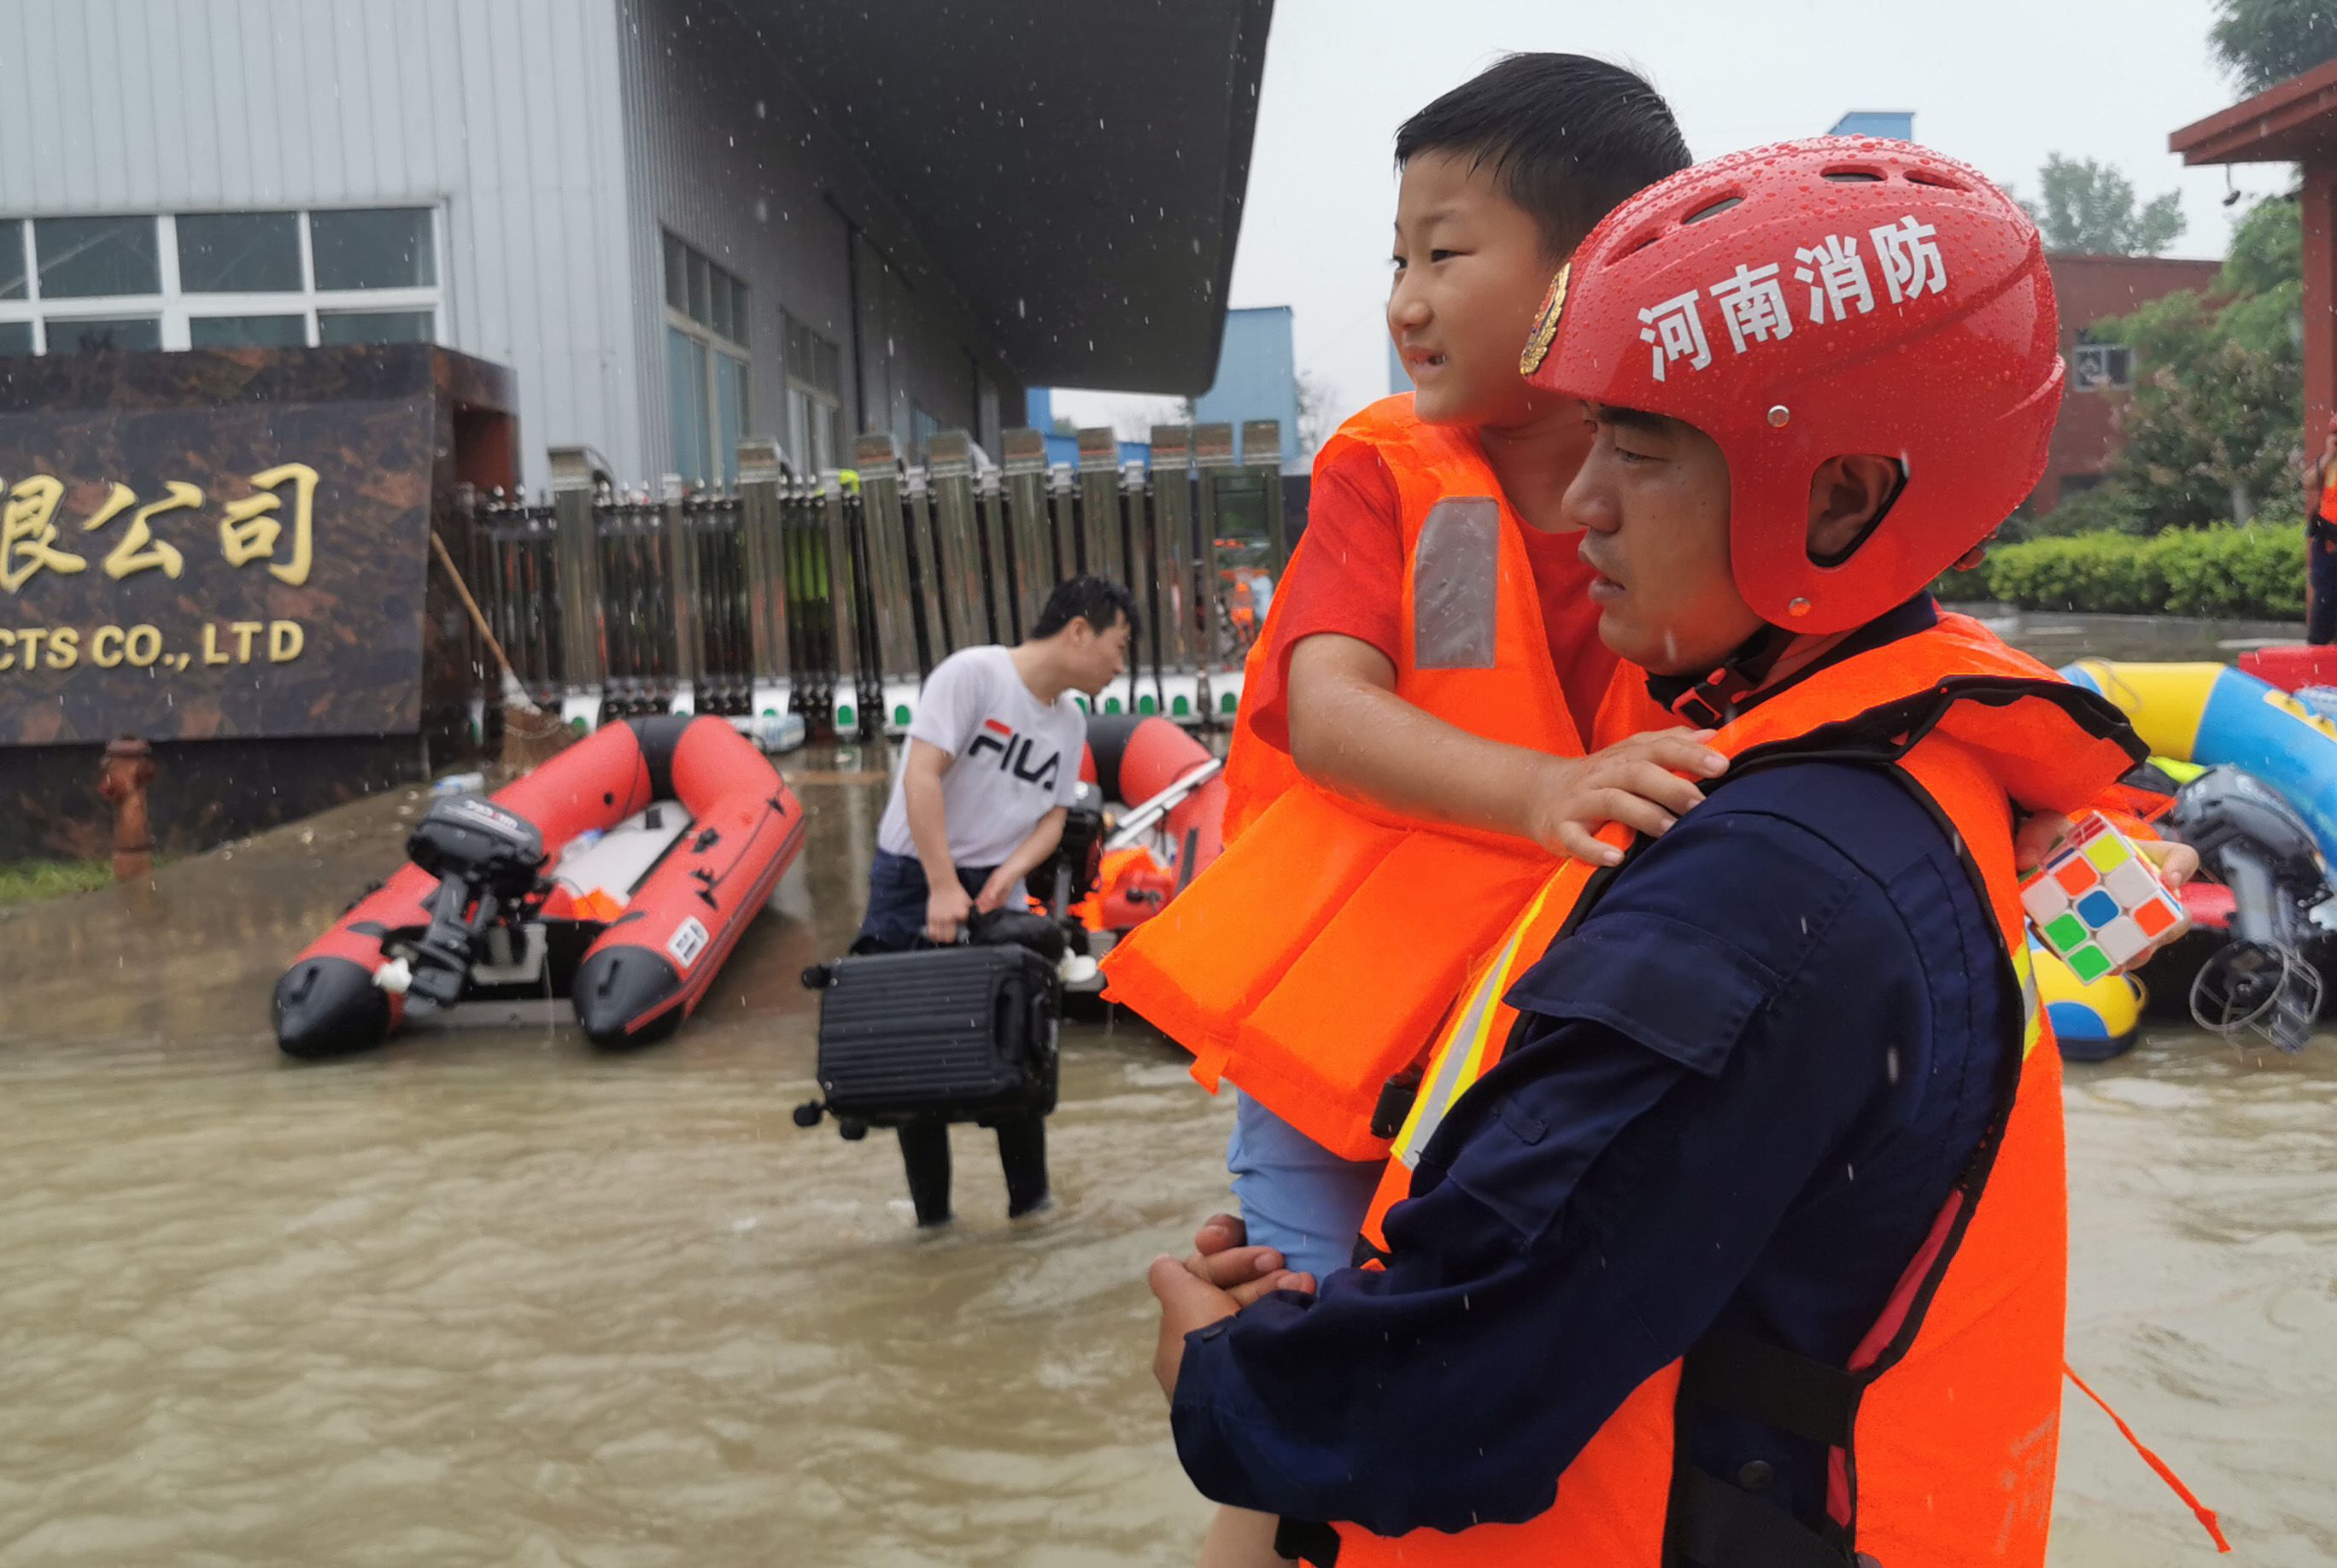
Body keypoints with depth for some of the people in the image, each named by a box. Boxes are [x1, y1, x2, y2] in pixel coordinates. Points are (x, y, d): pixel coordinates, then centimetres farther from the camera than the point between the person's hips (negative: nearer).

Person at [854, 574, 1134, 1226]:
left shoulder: (1070, 724, 8)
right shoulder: (973, 673, -14)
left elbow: (1053, 816, 8)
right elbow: (922, 774, -21)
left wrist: (1011, 871, -13)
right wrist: (943, 887, -25)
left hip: (996, 888, 5)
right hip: (914, 878, -5)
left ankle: (1030, 1199, 14)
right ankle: (932, 1214, 12)